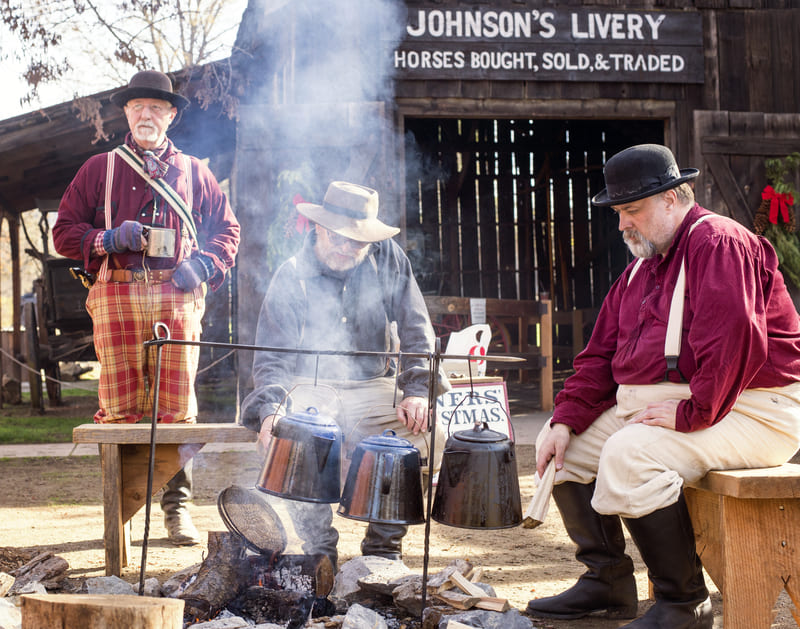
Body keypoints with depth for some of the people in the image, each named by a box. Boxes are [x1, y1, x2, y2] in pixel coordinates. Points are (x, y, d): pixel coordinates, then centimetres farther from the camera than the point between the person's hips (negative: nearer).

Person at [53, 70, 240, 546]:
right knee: (120, 405, -5)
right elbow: (65, 232, 12)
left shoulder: (193, 172, 20)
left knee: (177, 404, -4)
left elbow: (227, 229, 21)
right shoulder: (100, 169, 16)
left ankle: (177, 505, 2)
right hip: (117, 293, 0)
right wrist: (109, 239, -6)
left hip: (177, 296, 1)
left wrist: (204, 264, 1)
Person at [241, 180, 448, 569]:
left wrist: (417, 389, -14)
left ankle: (384, 548, -5)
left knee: (422, 432, -27)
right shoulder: (291, 277, -3)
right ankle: (319, 550, -8)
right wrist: (271, 409, -25)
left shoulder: (387, 259, -1)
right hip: (310, 388, -1)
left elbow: (415, 330, 1)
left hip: (372, 388, 1)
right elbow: (271, 358, -6)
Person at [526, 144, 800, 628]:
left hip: (748, 412, -10)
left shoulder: (719, 243, -13)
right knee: (566, 445, 7)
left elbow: (734, 340, -27)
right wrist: (565, 421, 4)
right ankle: (607, 581, 11)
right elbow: (602, 353, 17)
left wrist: (692, 412, -26)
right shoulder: (643, 266, 18)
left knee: (629, 454, -32)